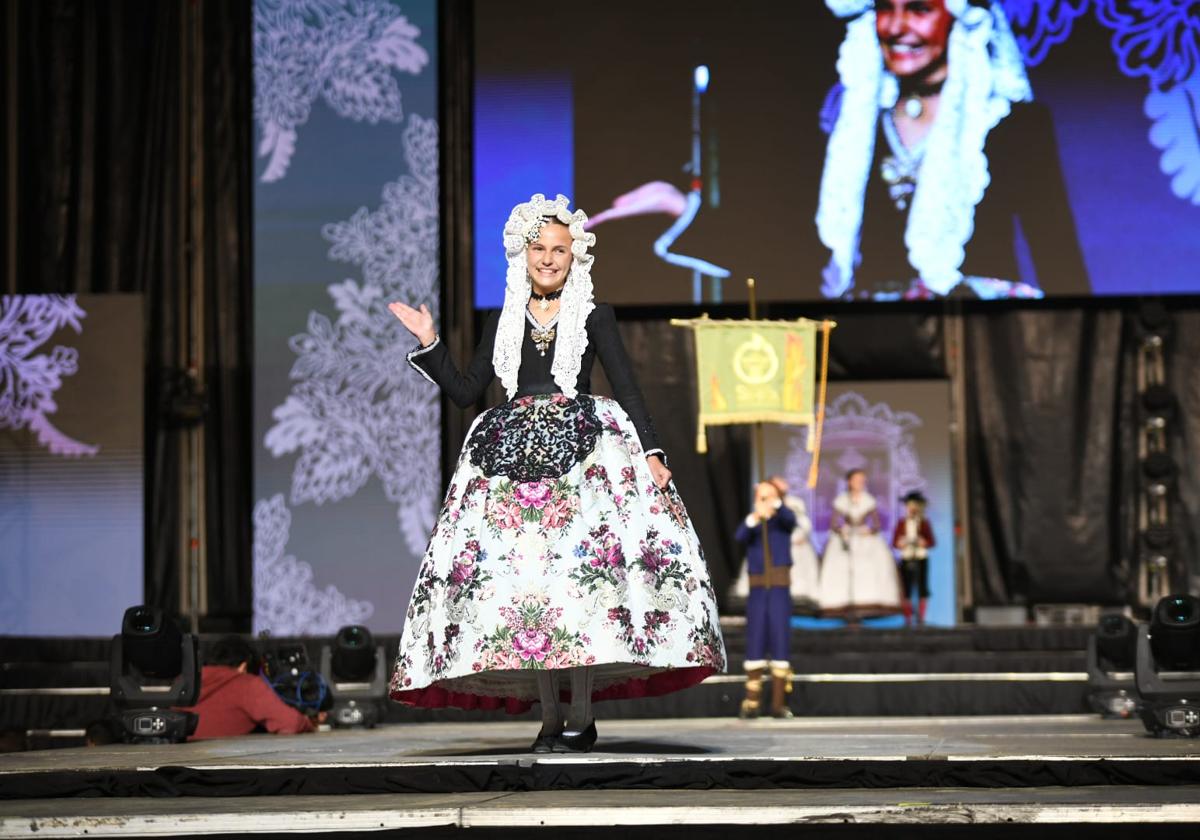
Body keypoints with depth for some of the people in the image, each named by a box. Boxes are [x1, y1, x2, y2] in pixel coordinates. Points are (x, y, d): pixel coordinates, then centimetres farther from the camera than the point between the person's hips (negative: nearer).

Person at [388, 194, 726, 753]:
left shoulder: (594, 318, 8)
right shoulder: (503, 323, 16)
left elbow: (628, 390, 3)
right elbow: (466, 392, 15)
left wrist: (650, 453, -7)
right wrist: (428, 344, 8)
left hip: (581, 453, -3)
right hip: (516, 457, 3)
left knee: (580, 575, -13)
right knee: (524, 581, -5)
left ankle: (581, 716, -10)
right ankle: (549, 717, -2)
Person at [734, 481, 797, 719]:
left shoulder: (782, 522, 7)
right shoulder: (751, 524, 9)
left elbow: (791, 519, -18)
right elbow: (740, 537, -14)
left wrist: (777, 504, -39)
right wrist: (754, 518, -34)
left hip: (780, 590, -1)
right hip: (757, 590, 1)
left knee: (780, 642, -2)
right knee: (755, 644, 0)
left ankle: (779, 703, 1)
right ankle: (751, 702, 2)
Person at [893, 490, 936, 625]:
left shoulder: (924, 524, 3)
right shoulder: (901, 524, 7)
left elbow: (932, 542, 1)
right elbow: (894, 542, 6)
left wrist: (923, 542, -18)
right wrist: (900, 543, -15)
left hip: (921, 559, -1)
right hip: (905, 559, 1)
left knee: (922, 588, -2)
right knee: (906, 589, -1)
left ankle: (921, 617, 4)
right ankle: (907, 618, 4)